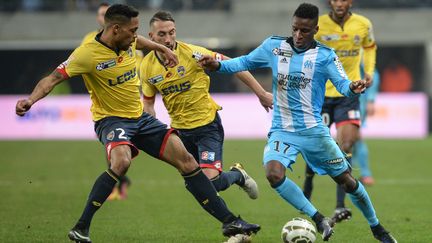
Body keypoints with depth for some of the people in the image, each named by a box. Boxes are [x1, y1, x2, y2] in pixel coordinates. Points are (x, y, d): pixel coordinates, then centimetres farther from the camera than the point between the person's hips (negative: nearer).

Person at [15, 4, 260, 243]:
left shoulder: (127, 42, 0)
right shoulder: (87, 53, -20)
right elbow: (53, 78, -23)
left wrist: (163, 49, 33)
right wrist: (31, 100, -38)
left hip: (140, 117, 7)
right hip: (111, 119, -7)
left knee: (186, 160, 0)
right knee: (121, 162, -37)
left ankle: (229, 221, 8)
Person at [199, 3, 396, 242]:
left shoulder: (325, 56, -7)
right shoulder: (273, 46, 0)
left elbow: (342, 84, -18)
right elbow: (246, 62, 13)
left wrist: (352, 88, -42)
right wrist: (218, 65, -3)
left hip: (314, 131, -1)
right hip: (282, 131, 1)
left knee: (346, 180, 6)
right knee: (274, 174, -27)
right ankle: (319, 220, -12)